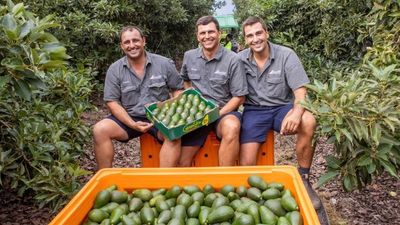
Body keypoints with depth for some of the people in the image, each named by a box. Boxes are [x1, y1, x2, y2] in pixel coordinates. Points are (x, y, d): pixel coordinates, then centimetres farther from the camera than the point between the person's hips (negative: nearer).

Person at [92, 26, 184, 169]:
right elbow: (112, 101, -2)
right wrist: (132, 124, -16)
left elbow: (178, 90, 8)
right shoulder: (114, 70, 0)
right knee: (100, 130, -22)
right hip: (129, 118, 2)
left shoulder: (164, 64, -1)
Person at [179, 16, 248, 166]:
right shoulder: (189, 56, 7)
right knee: (182, 162, -13)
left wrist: (217, 114, -15)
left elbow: (239, 97, -5)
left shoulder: (232, 60, -6)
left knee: (232, 126, -38)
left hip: (224, 111, -2)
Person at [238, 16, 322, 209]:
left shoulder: (286, 55, -6)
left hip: (281, 107, 0)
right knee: (246, 164, -18)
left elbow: (301, 91, -12)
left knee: (308, 122, -33)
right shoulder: (240, 59, 0)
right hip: (254, 110, 0)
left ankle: (303, 179, -13)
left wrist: (296, 113, -33)